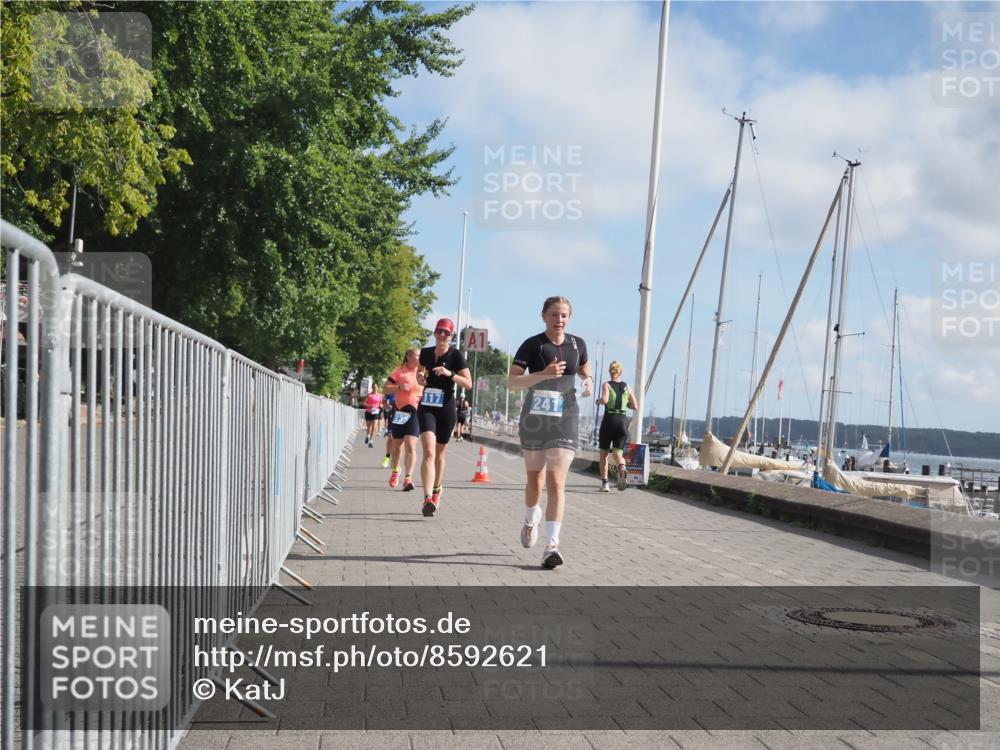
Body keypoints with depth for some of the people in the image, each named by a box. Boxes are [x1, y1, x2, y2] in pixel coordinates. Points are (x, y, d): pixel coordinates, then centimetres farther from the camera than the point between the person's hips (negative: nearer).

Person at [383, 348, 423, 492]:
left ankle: (408, 477, -16)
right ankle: (395, 471, 37)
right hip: (400, 412, 0)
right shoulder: (400, 371, 1)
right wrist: (399, 387, -16)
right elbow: (386, 388, 0)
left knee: (410, 446, -14)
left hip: (416, 412, 0)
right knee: (397, 445, 13)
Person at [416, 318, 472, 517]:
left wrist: (450, 374, -25)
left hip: (446, 409, -1)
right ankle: (428, 498, -26)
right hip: (426, 407, 1)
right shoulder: (426, 353, 5)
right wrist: (420, 378, 2)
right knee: (428, 451, -16)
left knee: (439, 453, 13)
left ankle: (437, 489, 38)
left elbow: (468, 383, -11)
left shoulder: (456, 355, -5)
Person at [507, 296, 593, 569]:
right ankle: (531, 521, 45)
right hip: (534, 418, 0)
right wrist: (544, 374, -25)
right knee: (535, 479, 14)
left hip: (565, 419, 0)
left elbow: (585, 372, 23)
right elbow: (511, 381, -11)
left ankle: (552, 545, -16)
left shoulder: (577, 344, 5)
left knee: (556, 482, -12)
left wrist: (588, 382, -1)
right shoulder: (532, 345, -5)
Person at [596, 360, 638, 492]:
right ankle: (622, 470, -33)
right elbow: (634, 406, 10)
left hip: (609, 420, -2)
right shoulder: (626, 387, 9)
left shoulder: (607, 384, -2)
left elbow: (604, 399, -20)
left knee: (604, 453, 12)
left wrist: (598, 400, 1)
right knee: (618, 452, 0)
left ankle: (604, 483, 9)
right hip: (622, 422, 2)